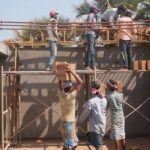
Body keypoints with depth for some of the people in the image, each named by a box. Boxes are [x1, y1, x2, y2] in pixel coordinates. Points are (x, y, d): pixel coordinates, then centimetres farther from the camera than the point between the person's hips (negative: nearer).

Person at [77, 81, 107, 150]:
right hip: (102, 126, 7)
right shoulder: (104, 100, 2)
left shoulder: (91, 101, -18)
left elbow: (85, 113, -9)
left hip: (95, 127, -7)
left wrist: (79, 121, 10)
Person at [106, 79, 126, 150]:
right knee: (122, 136, 15)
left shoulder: (108, 96, -11)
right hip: (121, 117, 4)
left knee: (116, 137, 2)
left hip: (114, 118, -4)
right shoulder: (120, 94, -2)